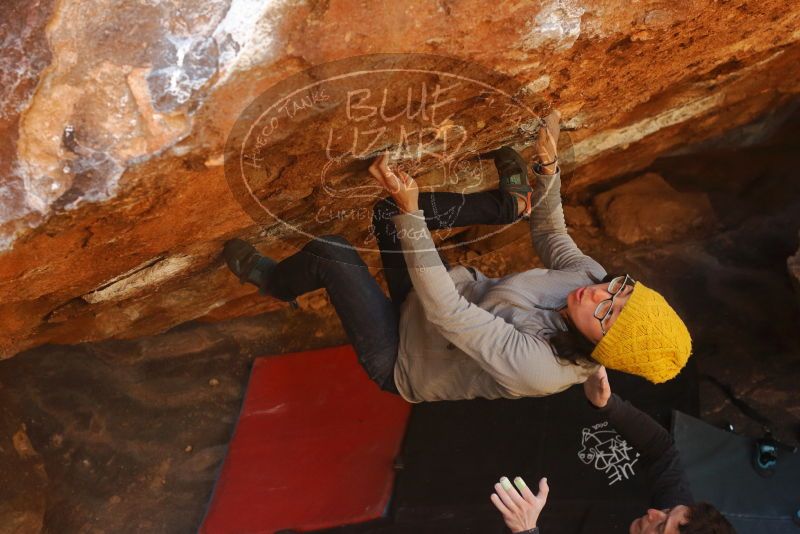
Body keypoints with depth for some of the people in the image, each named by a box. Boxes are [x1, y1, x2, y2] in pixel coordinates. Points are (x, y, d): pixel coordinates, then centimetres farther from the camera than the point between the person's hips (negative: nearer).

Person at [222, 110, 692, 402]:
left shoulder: (537, 367, -39)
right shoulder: (591, 275, -17)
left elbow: (445, 311, -41)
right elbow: (551, 231, 3)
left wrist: (410, 212, -45)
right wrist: (549, 167, -15)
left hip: (402, 363, -6)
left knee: (330, 252, -17)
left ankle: (274, 281, 20)